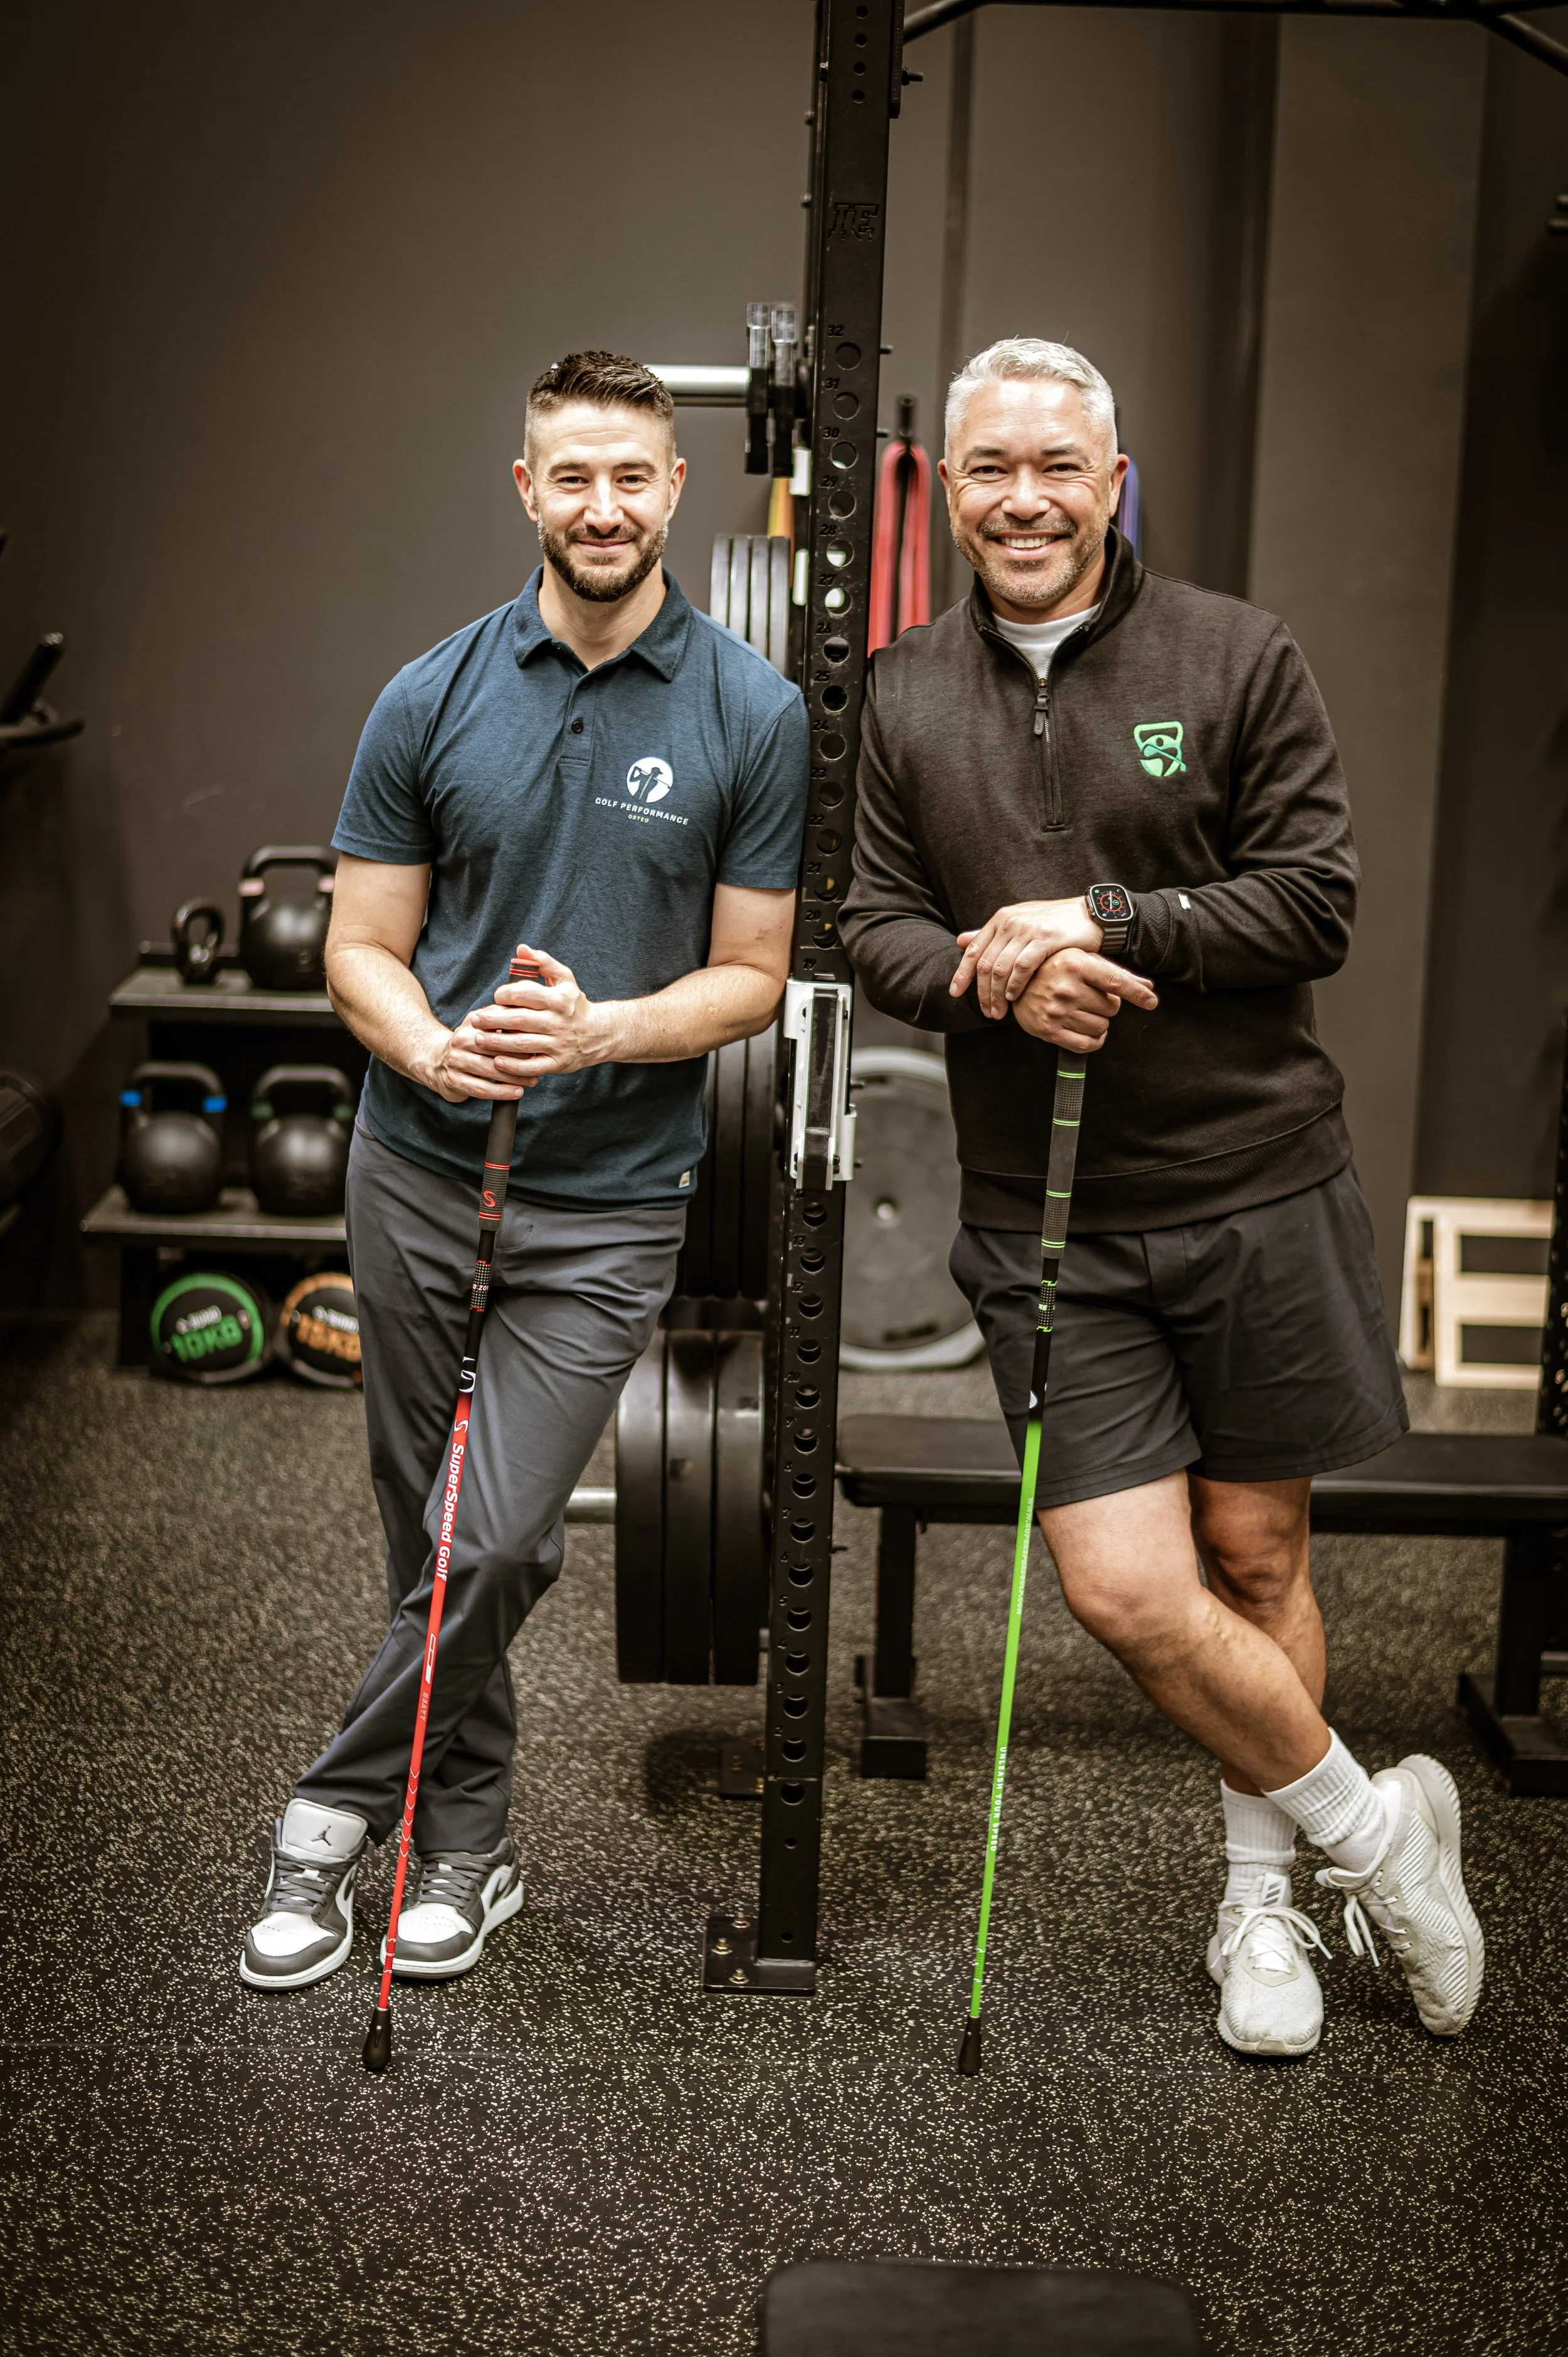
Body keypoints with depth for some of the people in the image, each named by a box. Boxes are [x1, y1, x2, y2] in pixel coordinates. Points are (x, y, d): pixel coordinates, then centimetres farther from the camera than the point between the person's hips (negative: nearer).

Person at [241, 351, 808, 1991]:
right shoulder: (431, 700, 2)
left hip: (611, 1198, -2)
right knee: (428, 1536, 11)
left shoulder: (752, 715, -2)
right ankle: (466, 1835, 30)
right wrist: (437, 1050, -18)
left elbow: (753, 976, -1)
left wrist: (596, 1029, -19)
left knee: (495, 1545, -9)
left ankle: (339, 1809, 14)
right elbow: (362, 950, 4)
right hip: (417, 1169, 3)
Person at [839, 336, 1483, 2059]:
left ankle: (1264, 1891, 34)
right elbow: (875, 927, 5)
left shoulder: (1235, 658, -1)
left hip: (1256, 1189, -1)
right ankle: (1372, 1828, 20)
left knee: (1255, 1559, 10)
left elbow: (1315, 899, -6)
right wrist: (996, 980, -16)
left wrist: (1107, 923, -19)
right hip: (1043, 1219, 2)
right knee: (1127, 1592, -5)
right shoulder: (901, 696, 8)